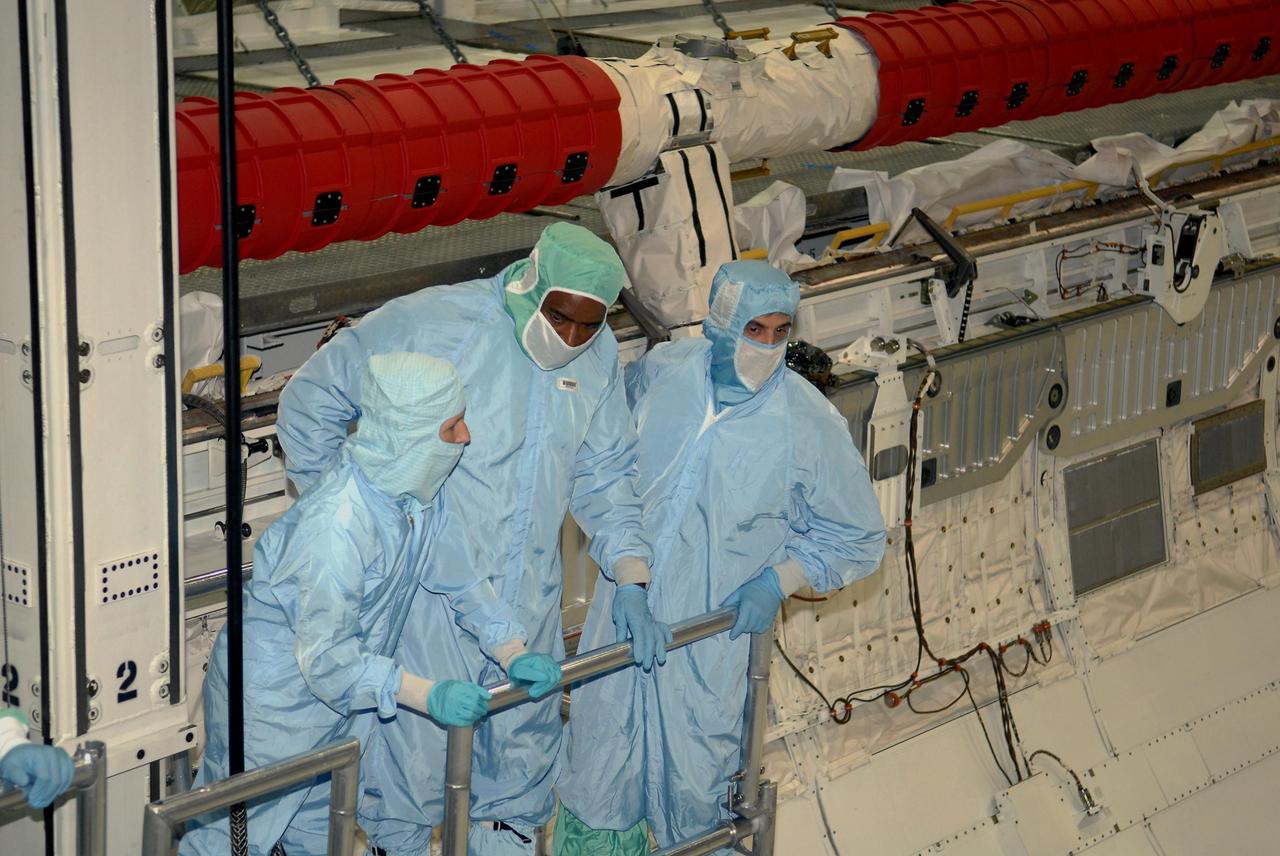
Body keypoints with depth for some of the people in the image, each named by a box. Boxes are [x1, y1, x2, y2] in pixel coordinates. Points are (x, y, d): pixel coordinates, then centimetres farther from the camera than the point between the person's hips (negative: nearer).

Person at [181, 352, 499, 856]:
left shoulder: (414, 494, -9)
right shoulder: (338, 521, -36)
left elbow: (458, 568, 7)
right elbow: (327, 656, -31)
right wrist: (428, 696, -32)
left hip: (337, 697, 8)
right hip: (272, 697, -8)